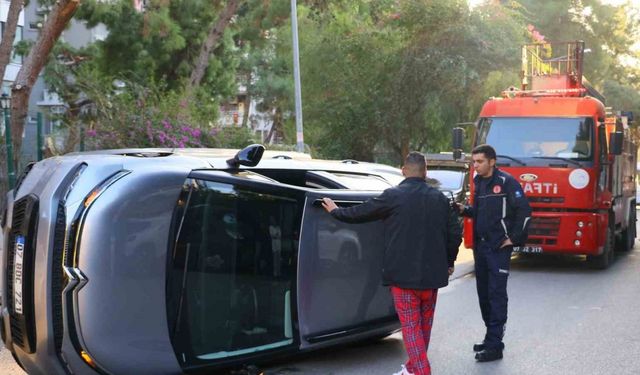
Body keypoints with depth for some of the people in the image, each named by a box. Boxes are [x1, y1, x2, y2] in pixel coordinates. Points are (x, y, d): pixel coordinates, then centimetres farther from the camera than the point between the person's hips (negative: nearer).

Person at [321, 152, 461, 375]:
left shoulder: (393, 196, -9)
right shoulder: (439, 198, 5)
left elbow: (361, 212, 0)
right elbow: (454, 233, 8)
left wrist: (335, 211, 18)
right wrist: (449, 262, 24)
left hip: (403, 272, -5)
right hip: (432, 272, 5)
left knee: (410, 324, -1)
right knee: (424, 322, 19)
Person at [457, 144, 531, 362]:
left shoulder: (506, 182, -10)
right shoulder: (479, 182, 13)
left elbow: (524, 211, -12)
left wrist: (513, 238, -12)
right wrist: (464, 210, 2)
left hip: (499, 247, -8)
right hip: (480, 246, 8)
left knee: (497, 294, -6)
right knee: (483, 293, 12)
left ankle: (494, 346, -5)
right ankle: (491, 336, 23)